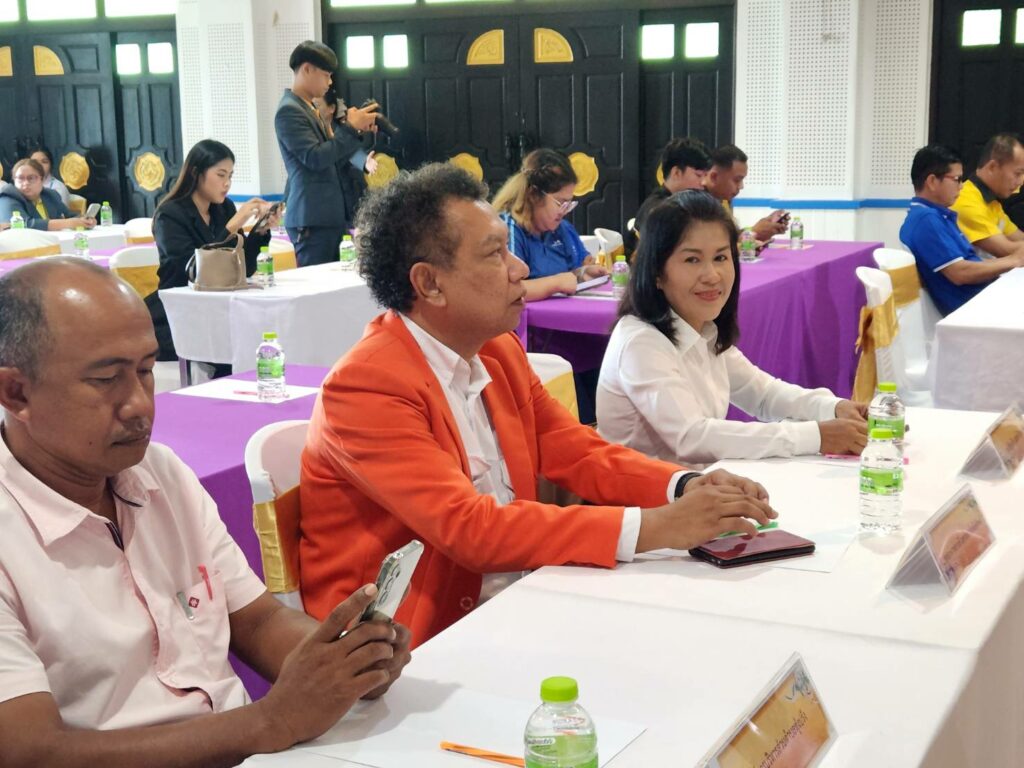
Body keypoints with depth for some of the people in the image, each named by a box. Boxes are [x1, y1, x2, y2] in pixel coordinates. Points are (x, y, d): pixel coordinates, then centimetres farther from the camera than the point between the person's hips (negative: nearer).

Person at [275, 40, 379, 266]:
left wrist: (356, 130, 6)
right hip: (311, 219, -9)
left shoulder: (310, 109, 19)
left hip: (327, 216, 9)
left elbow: (332, 155, 18)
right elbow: (315, 158, -19)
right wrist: (350, 127, -13)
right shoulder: (289, 110, -11)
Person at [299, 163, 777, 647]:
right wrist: (652, 528, -30)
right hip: (399, 642, -7)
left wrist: (686, 488, -11)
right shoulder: (364, 387, -19)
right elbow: (468, 526, -27)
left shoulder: (499, 350, 7)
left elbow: (579, 455, 9)